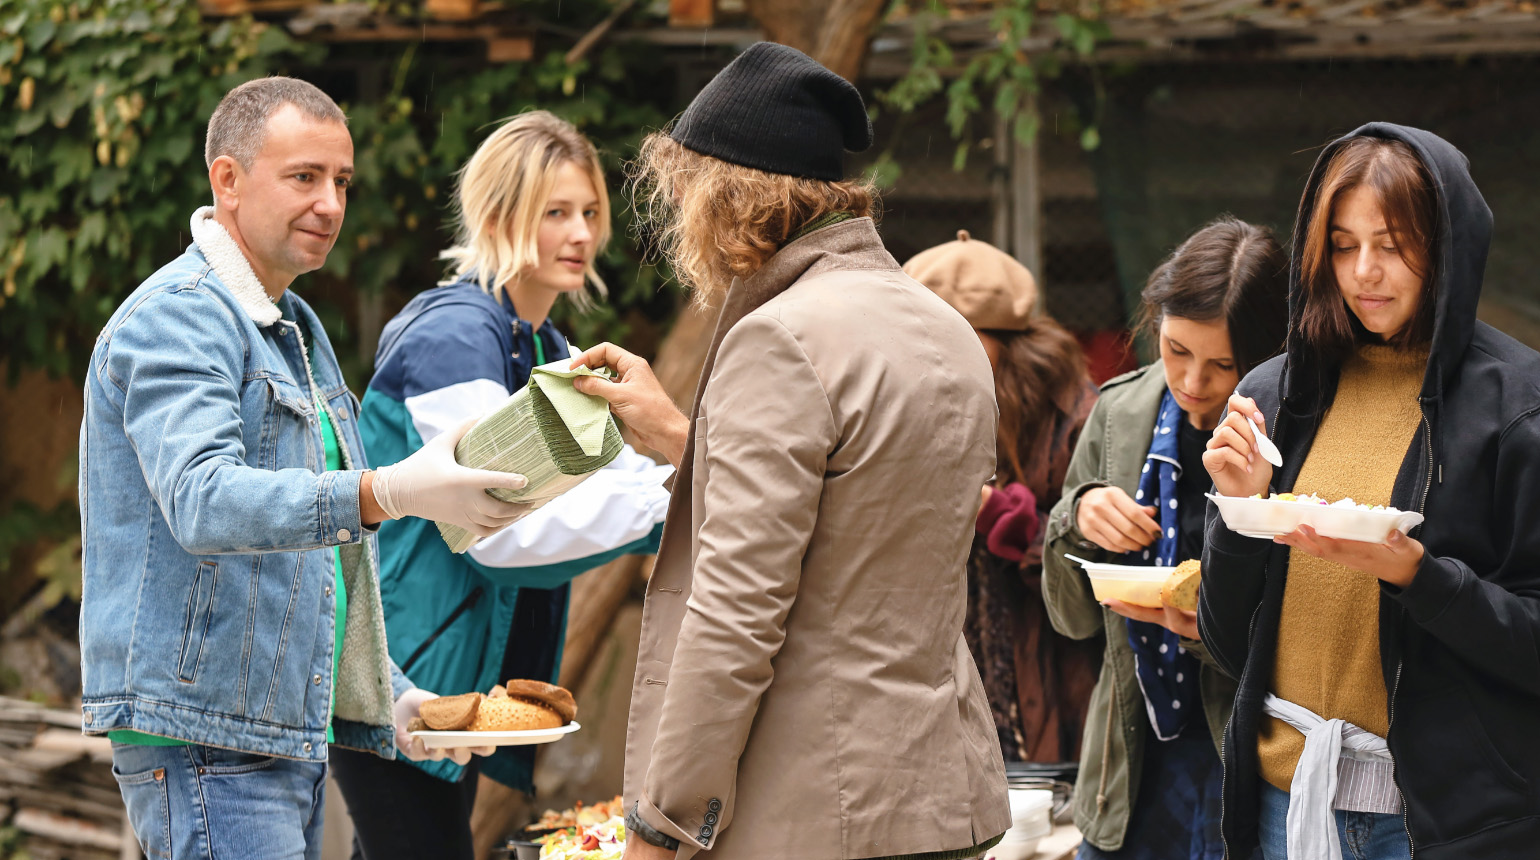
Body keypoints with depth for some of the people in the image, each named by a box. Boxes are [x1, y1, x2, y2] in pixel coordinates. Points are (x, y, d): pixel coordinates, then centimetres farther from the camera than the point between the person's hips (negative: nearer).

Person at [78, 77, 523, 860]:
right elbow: (203, 501, -29)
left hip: (290, 733, 10)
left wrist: (388, 698, 15)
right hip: (201, 740, -9)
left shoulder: (295, 328, 20)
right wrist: (391, 494, -40)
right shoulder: (176, 317, -11)